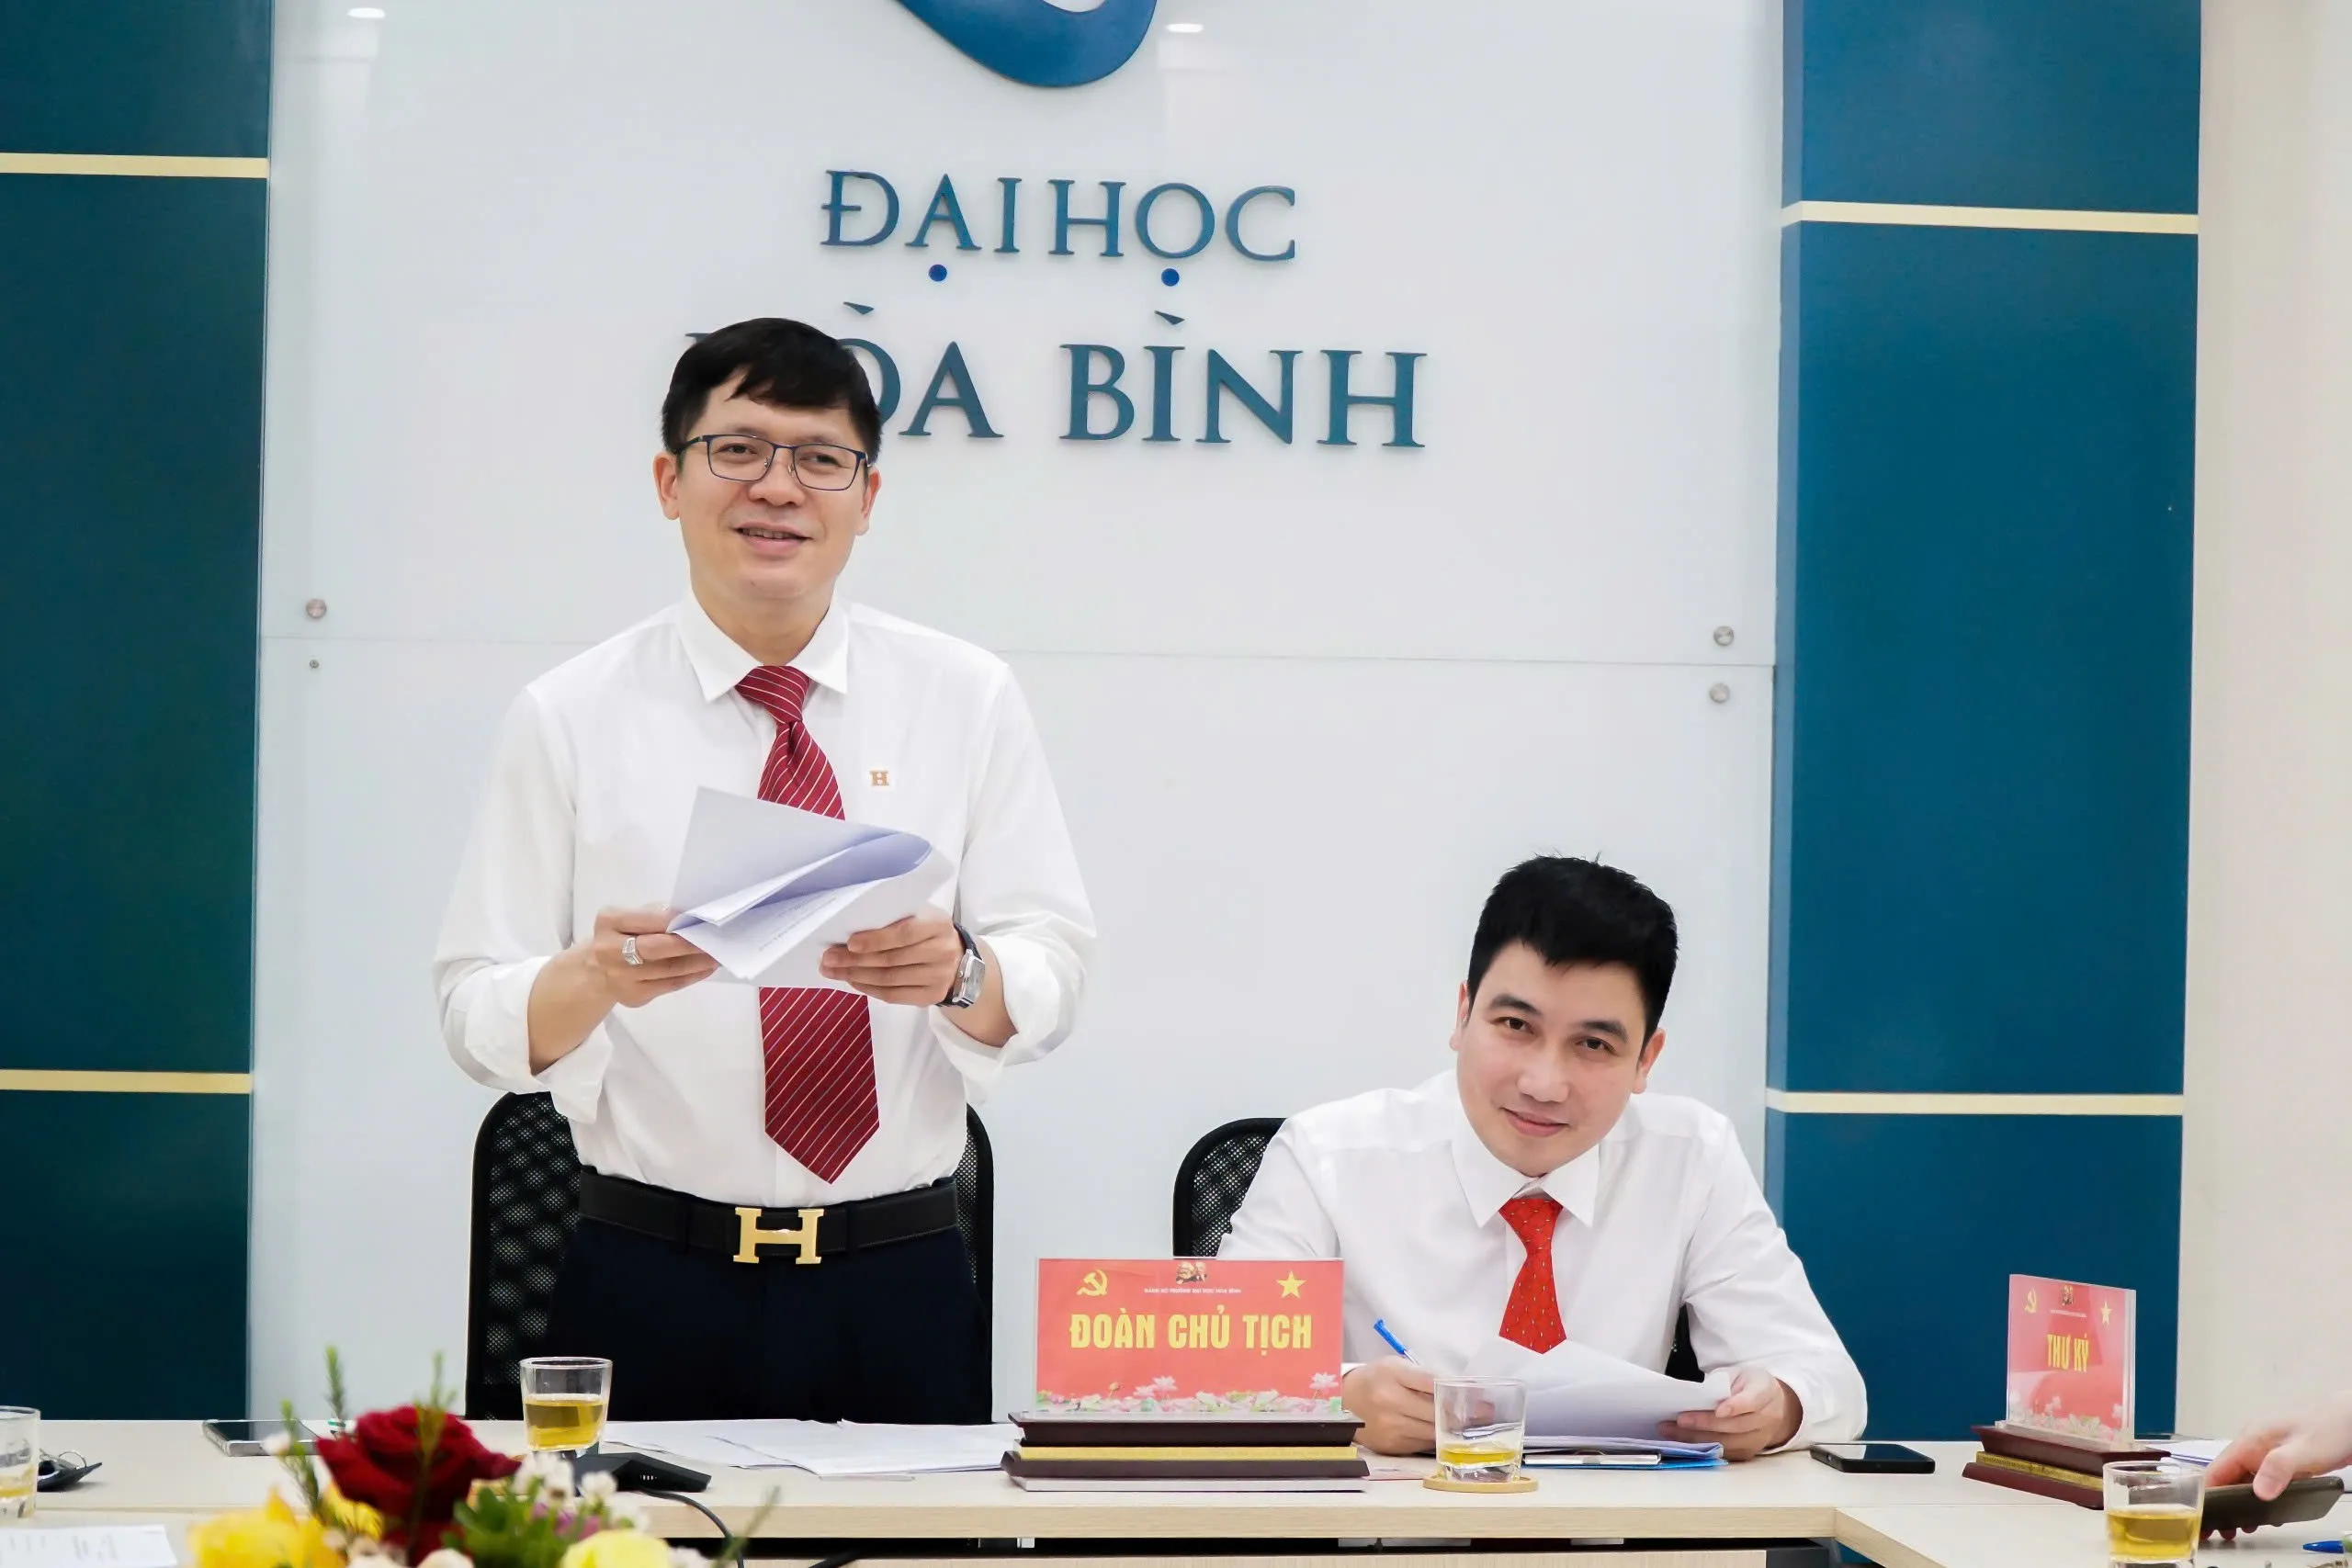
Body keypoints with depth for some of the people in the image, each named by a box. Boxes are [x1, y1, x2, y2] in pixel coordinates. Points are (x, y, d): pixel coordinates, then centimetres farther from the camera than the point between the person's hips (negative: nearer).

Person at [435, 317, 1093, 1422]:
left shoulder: (967, 700, 6)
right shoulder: (569, 719, 1)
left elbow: (1053, 974, 0)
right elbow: (480, 1020, -2)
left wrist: (959, 972, -22)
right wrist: (595, 978, -23)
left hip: (903, 1289, 1)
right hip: (653, 1288, -1)